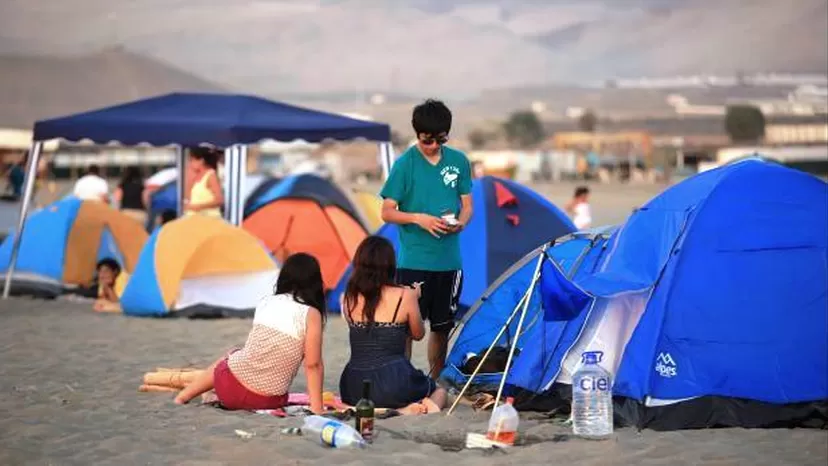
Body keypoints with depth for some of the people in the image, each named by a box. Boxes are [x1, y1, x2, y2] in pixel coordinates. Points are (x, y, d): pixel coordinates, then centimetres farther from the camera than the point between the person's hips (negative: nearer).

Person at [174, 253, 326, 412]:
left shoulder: (266, 303, 6)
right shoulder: (311, 314, -9)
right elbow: (313, 364, -11)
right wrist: (317, 407, -7)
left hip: (231, 387, 3)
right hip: (267, 401, -3)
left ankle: (182, 397, 42)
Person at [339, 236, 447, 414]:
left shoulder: (347, 298, 0)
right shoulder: (405, 296, -6)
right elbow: (418, 334, 9)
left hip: (354, 390, 1)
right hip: (395, 384, -1)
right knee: (439, 390, 30)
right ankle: (427, 406, -6)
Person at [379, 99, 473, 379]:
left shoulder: (459, 161, 5)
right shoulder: (405, 164, -6)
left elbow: (467, 204, 11)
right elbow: (387, 212, -4)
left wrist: (461, 222, -11)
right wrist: (419, 218, -20)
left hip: (449, 259, 4)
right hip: (414, 260, -4)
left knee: (442, 326, 12)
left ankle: (436, 384, 25)